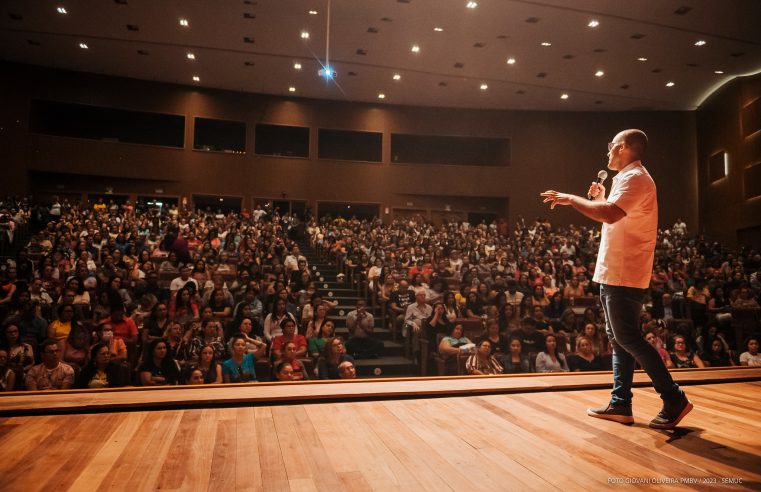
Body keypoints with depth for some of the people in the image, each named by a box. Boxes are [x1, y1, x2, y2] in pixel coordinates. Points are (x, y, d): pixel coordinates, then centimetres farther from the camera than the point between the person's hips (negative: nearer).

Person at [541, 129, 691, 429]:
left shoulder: (635, 178, -12)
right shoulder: (628, 178, 21)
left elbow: (611, 214, -29)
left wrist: (571, 199, -20)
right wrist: (601, 198, 21)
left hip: (623, 274, -11)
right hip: (614, 273, 11)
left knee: (628, 339, -7)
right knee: (619, 339, 10)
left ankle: (674, 400, 3)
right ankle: (620, 404, 17)